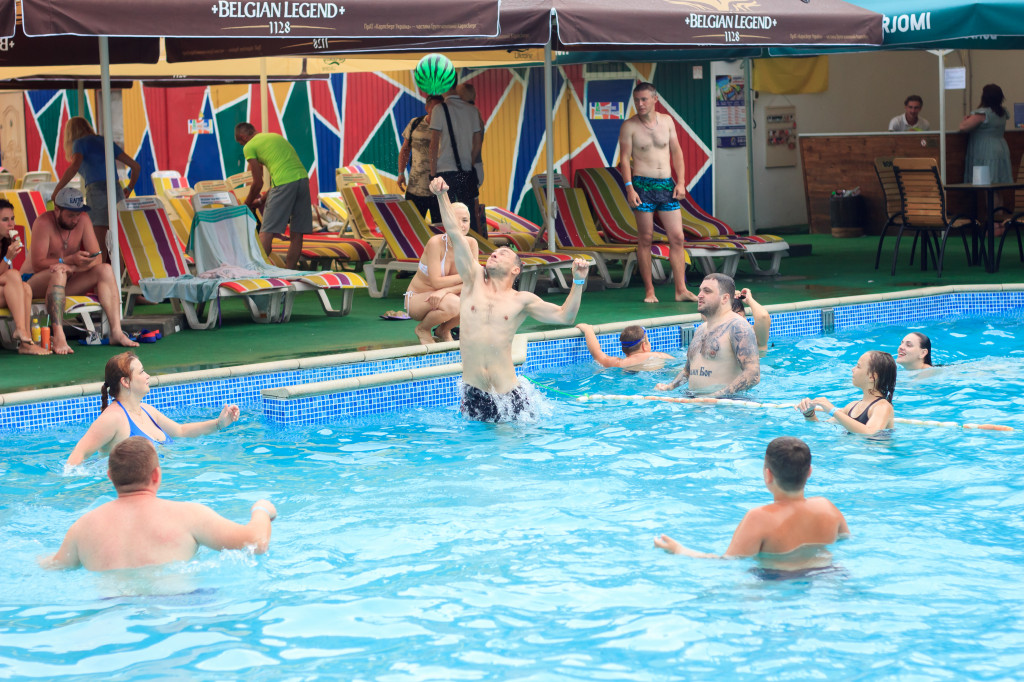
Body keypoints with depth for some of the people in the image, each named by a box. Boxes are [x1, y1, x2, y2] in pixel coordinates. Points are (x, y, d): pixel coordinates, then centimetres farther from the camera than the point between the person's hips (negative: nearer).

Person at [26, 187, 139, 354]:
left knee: (105, 270, -16)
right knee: (59, 272, -37)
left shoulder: (83, 219, -2)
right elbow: (37, 263, -21)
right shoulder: (43, 223, -16)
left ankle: (116, 331, -29)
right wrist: (69, 260, -35)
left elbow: (97, 258, -8)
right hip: (38, 284, -5)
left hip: (67, 283, 5)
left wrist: (74, 267, -29)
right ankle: (58, 336, -50)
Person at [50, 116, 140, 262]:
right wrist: (129, 189, 33)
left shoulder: (80, 143, 6)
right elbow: (136, 166, 19)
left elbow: (75, 166, -15)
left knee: (99, 241, -11)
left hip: (97, 191, -6)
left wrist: (56, 191, -11)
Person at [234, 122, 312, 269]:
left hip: (284, 183, -7)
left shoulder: (250, 147, 7)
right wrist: (262, 200, 33)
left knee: (266, 233, -5)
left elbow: (258, 183, 6)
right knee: (296, 234, 8)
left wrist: (247, 204, 23)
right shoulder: (276, 136, 29)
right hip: (303, 178, 7)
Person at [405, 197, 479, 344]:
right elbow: (436, 282, -26)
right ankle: (422, 329, -2)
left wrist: (446, 290, -30)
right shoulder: (436, 243, -23)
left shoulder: (471, 244, -9)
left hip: (442, 297, 5)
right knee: (452, 304, -36)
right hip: (417, 299, -5)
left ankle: (444, 330, 5)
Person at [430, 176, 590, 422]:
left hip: (507, 392, -1)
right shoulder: (474, 281, 7)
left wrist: (578, 281, -8)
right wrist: (442, 196, -4)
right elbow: (454, 234, 2)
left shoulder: (522, 300, 4)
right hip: (474, 392, 1)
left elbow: (564, 316, 4)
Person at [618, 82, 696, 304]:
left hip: (667, 185, 4)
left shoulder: (667, 121, 9)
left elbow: (676, 152, 12)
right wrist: (629, 188, -14)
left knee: (677, 238, -1)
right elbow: (625, 158, -4)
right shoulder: (629, 126, -2)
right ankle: (649, 290, 6)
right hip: (643, 185, -4)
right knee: (645, 238, 0)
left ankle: (681, 290, 1)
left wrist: (681, 182, 4)